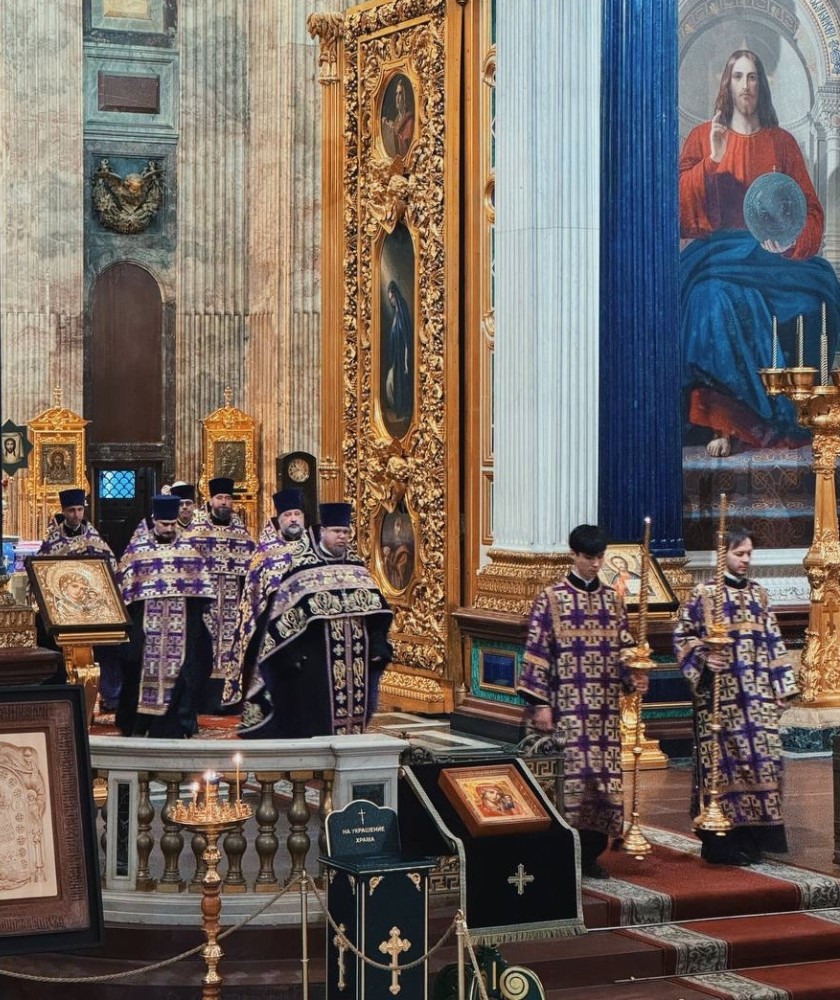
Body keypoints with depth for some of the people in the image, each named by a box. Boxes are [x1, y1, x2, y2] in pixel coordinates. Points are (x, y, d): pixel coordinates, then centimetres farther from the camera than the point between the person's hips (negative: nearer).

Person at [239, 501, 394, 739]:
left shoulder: (357, 569, 13)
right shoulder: (302, 568, -3)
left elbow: (374, 612, 14)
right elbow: (288, 615, -7)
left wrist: (378, 646, 4)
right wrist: (293, 654, -15)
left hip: (356, 657, 5)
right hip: (316, 661, -5)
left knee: (355, 709, 5)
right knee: (320, 717, -5)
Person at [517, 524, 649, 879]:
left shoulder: (612, 600, 12)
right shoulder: (551, 599, -2)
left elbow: (625, 648, 15)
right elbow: (536, 653, -5)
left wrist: (635, 677, -6)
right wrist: (539, 703, -11)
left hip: (606, 706, 5)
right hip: (567, 705, -5)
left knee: (604, 777, 3)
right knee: (572, 778, -7)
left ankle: (591, 854, 12)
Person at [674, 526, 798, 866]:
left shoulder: (759, 595, 13)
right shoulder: (704, 594, -1)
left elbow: (773, 643, 15)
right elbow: (683, 636, -1)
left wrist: (782, 686, 11)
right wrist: (704, 659, -18)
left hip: (758, 694, 5)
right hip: (720, 694, -5)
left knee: (761, 758, 0)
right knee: (724, 760, -6)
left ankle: (752, 837, 8)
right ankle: (722, 842, -2)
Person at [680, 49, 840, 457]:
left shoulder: (781, 142, 17)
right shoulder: (702, 137, 14)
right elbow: (682, 202, 3)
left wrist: (791, 241, -8)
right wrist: (713, 160, -9)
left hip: (773, 254, 2)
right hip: (720, 251, -1)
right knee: (718, 299, -36)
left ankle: (787, 421, -26)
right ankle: (724, 423, -36)